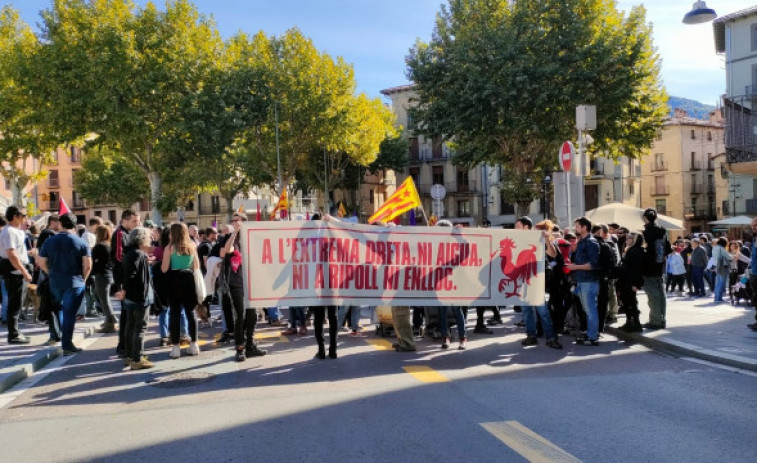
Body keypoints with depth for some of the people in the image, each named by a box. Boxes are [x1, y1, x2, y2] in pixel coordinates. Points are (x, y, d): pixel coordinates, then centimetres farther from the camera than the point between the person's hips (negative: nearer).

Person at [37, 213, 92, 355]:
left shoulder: (49, 241, 3)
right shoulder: (81, 243, -7)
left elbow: (41, 262, 4)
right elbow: (88, 265, -12)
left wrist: (52, 274, 15)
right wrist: (82, 279, 3)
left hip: (55, 282, 3)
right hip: (74, 283, -3)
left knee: (59, 309, 23)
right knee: (69, 313, 0)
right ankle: (67, 345, 0)